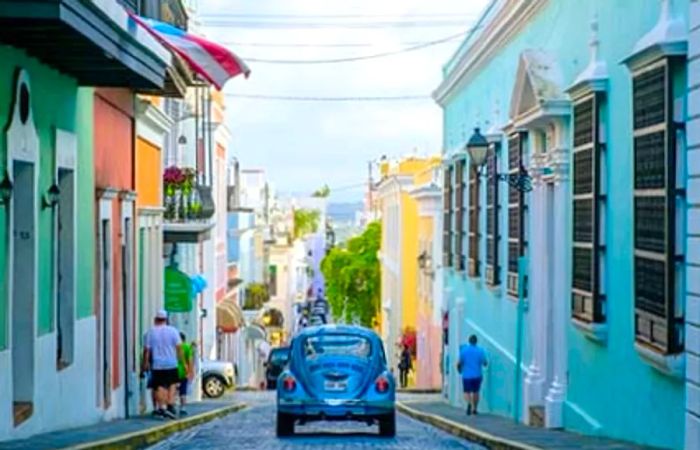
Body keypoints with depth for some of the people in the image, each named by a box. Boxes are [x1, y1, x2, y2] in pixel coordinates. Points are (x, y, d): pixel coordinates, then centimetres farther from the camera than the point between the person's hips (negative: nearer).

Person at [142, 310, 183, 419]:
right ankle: (170, 406, -1)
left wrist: (146, 363, 8)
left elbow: (147, 350, -1)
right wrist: (181, 359, 4)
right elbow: (179, 347, -5)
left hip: (157, 365, 0)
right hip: (171, 364, 0)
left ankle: (161, 408, 1)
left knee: (160, 386, 5)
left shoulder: (151, 332, -1)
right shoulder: (172, 331, -2)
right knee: (172, 384, 11)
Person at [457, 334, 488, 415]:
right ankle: (474, 409, 21)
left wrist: (459, 370, 14)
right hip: (477, 375, 1)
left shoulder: (463, 350, -5)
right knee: (475, 392, 16)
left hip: (467, 375, -1)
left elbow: (459, 363, -6)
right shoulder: (481, 350, -3)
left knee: (467, 392, 1)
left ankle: (469, 403, -28)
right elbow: (485, 363, -1)